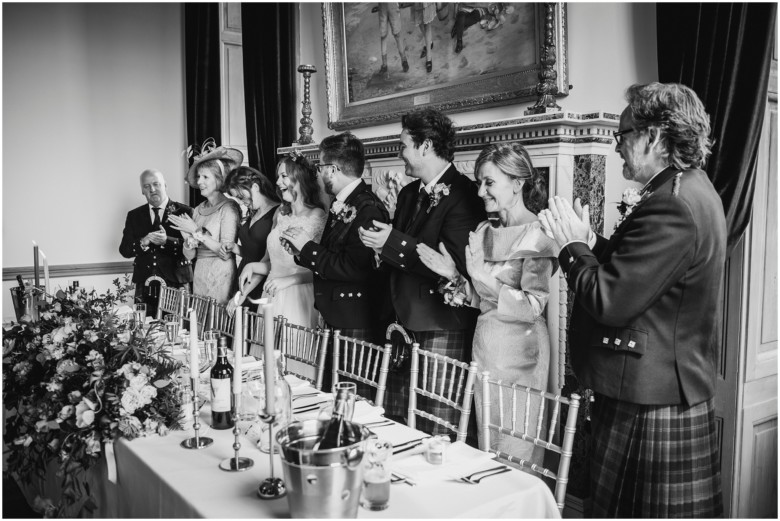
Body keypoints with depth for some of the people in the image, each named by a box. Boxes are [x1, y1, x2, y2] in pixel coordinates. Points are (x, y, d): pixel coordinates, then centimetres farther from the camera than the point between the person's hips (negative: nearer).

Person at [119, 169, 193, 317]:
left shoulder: (184, 212, 1)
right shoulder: (134, 215, 13)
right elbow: (124, 250, 7)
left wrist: (167, 241, -20)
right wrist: (143, 242, -12)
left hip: (176, 284, -3)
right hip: (144, 286, 3)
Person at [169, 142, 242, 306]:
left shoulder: (229, 208, -9)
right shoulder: (198, 210, 9)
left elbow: (226, 253, -16)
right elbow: (189, 255, 9)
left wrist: (196, 231, -13)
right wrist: (190, 237, -11)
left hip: (221, 278, -6)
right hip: (199, 277, 6)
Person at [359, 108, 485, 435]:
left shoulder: (463, 195, -11)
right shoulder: (408, 194, 16)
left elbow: (456, 266, -20)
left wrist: (393, 244, -18)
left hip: (442, 332, -7)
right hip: (404, 325, 8)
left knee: (436, 431, -1)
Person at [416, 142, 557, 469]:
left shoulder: (537, 236, -12)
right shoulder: (486, 233, 9)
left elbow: (533, 308, -19)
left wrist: (485, 278, -26)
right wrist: (453, 277, -3)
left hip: (519, 353, -7)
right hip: (484, 346, 7)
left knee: (513, 455, 4)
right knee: (485, 448, 17)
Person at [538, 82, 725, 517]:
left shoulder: (672, 206, -23)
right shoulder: (693, 191, 11)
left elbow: (610, 301, -25)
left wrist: (573, 245, -11)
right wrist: (589, 242, 2)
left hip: (649, 401, -10)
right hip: (677, 390, 10)